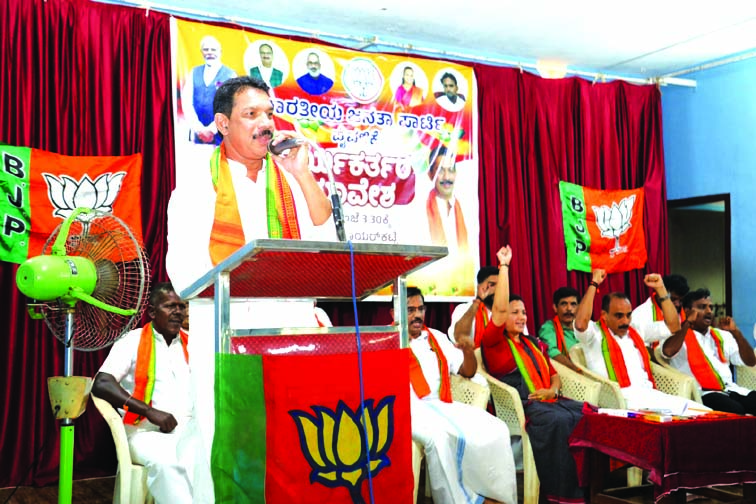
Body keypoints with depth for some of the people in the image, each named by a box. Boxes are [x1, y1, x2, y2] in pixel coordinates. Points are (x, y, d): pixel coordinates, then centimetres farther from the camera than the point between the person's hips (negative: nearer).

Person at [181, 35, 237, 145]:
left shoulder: (230, 75, 0)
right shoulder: (194, 72, 11)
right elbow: (186, 101, 3)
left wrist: (212, 129, -13)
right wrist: (198, 128, -9)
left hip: (221, 134, -3)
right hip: (197, 133, 3)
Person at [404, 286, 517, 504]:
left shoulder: (436, 337, 24)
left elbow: (468, 371, 25)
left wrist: (468, 352, 3)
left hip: (443, 405, 5)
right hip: (410, 409, -5)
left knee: (496, 430, -18)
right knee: (440, 435, -37)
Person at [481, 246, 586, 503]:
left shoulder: (532, 343, 27)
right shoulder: (494, 342, 6)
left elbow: (553, 373, 27)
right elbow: (499, 309, -9)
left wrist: (553, 389, 3)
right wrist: (504, 267, -6)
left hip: (547, 400, 7)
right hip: (518, 404, -7)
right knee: (558, 420, -36)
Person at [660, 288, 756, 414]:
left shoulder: (722, 335, 22)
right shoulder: (679, 335, 4)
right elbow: (668, 352, -21)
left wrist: (736, 333, 2)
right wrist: (687, 323, -15)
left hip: (730, 389, 6)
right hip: (701, 394, -6)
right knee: (735, 410, -32)